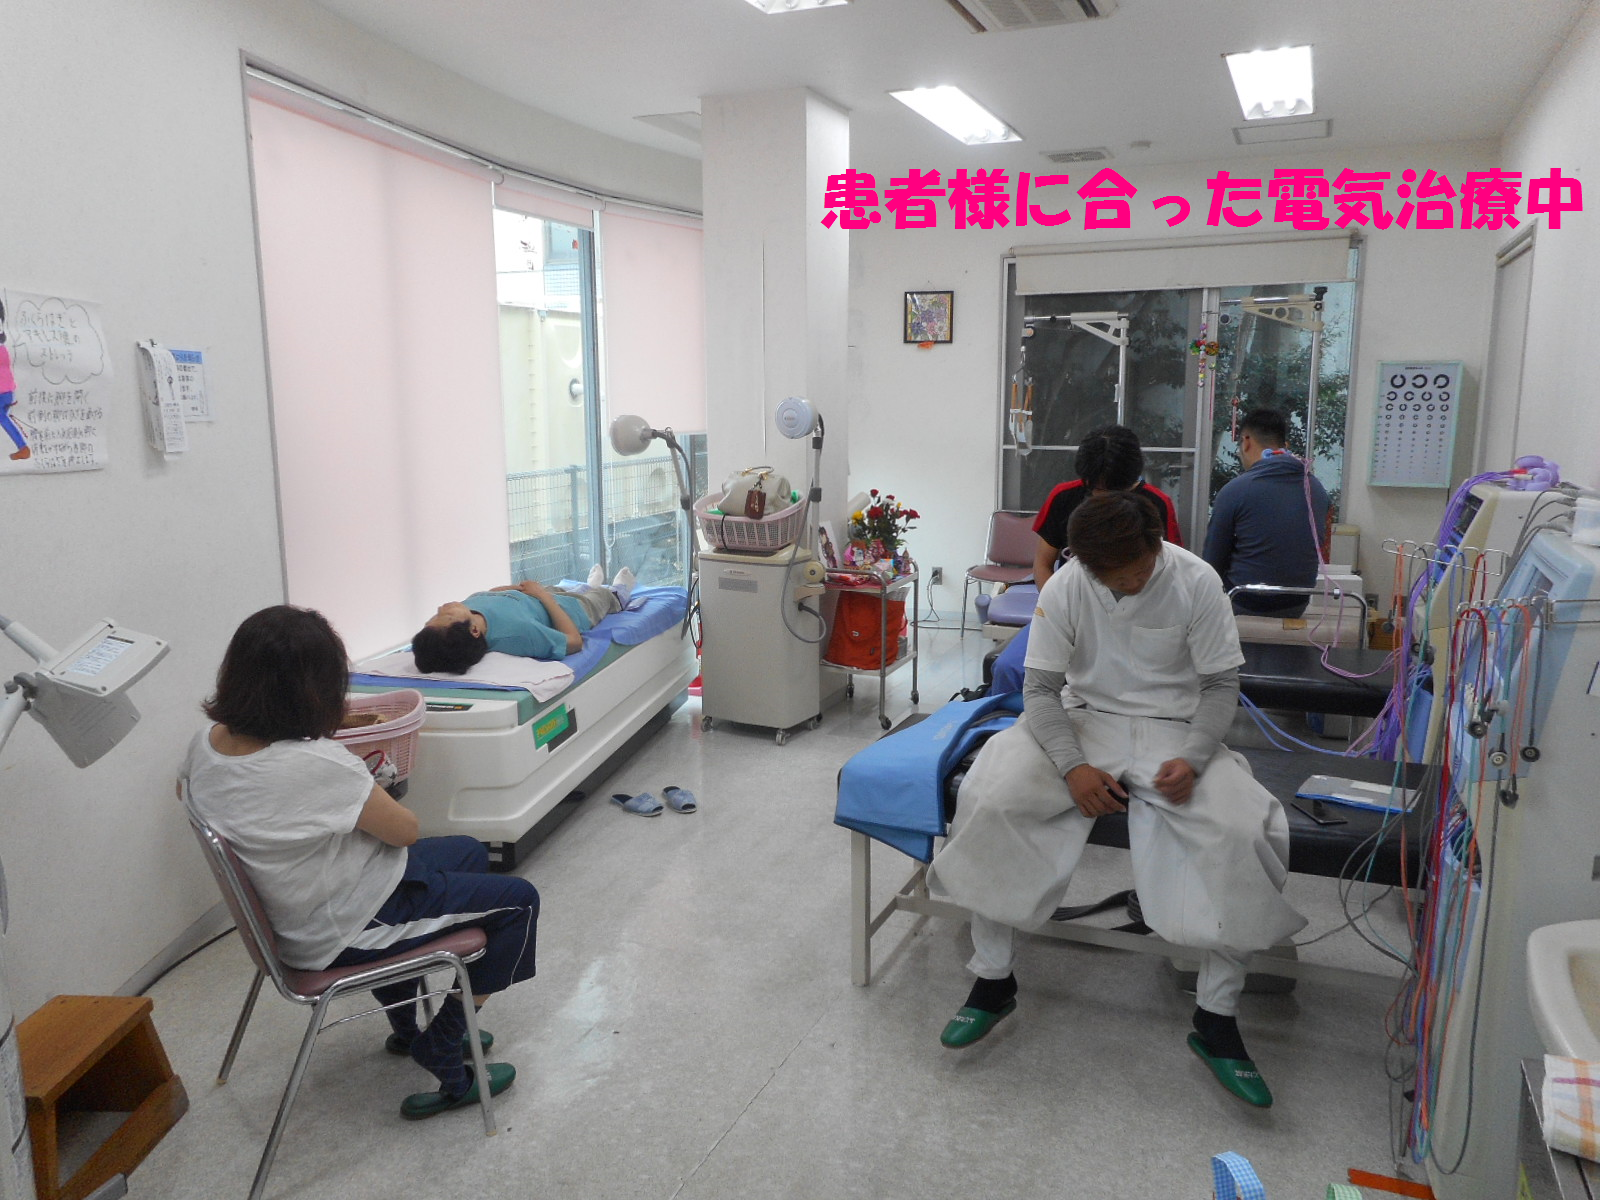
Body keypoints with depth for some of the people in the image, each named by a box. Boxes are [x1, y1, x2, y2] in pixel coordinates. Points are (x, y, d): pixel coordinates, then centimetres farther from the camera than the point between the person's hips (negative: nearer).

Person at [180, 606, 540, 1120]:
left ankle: (407, 1027, 35)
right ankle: (442, 1060, 17)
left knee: (469, 852, 23)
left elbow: (185, 788, 16)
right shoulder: (316, 765, -34)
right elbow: (405, 830, -20)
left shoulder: (206, 744, -9)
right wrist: (371, 795, 2)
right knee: (517, 901, 4)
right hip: (339, 933, -9)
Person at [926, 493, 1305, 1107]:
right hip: (1084, 721, 1)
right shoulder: (1066, 587, -9)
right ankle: (993, 979, -6)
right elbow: (1041, 688, -5)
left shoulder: (1196, 582, -11)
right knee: (988, 801, -25)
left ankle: (1216, 1018, -9)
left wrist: (1191, 758, -20)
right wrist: (1072, 766, -21)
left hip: (1174, 730, 0)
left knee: (1244, 832, -28)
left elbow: (1221, 684, -3)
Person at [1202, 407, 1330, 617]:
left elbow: (1212, 563, -5)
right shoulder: (1318, 490, 3)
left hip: (1245, 607, -6)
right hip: (1297, 607, 6)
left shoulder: (1234, 490, -13)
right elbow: (1316, 551, 14)